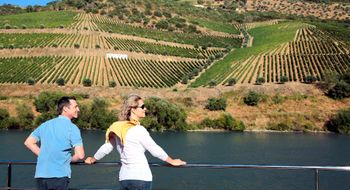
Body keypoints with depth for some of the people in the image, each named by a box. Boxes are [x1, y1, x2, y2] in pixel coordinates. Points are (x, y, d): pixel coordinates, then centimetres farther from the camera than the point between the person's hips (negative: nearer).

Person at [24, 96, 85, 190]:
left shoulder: (45, 124, 13)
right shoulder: (72, 127, -6)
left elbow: (28, 142, 18)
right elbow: (80, 155, -12)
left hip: (40, 175, 6)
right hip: (59, 175, -6)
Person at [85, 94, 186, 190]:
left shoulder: (119, 128, 7)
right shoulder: (139, 130, -12)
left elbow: (106, 147, 16)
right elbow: (154, 149, -6)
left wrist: (93, 159, 35)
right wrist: (172, 161, 8)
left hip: (124, 178, 7)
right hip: (141, 178, -7)